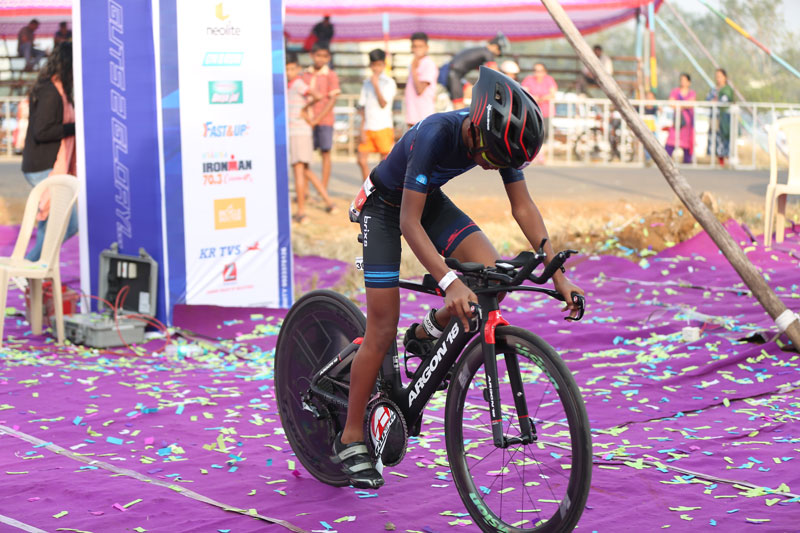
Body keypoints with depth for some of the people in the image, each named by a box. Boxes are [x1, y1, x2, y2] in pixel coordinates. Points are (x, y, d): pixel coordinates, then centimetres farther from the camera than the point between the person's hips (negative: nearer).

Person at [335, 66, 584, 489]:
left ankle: (425, 334, 10)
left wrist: (558, 277, -19)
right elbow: (409, 223, -38)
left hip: (429, 200, 5)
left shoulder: (500, 137, -20)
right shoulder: (435, 135, -37)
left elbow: (524, 208, -13)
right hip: (386, 206, -5)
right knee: (383, 328, -9)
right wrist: (450, 283, -50)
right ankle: (350, 441, 3)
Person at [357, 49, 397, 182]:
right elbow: (362, 107, 11)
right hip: (368, 128, 5)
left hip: (384, 127, -5)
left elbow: (383, 104, -12)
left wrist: (376, 85, -17)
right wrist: (362, 129, 5)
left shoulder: (389, 83, -2)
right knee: (362, 159, 1)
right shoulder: (367, 83, 12)